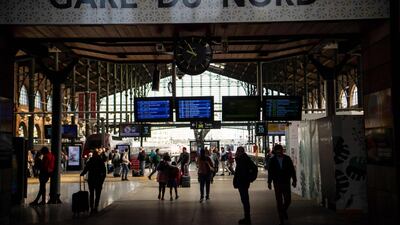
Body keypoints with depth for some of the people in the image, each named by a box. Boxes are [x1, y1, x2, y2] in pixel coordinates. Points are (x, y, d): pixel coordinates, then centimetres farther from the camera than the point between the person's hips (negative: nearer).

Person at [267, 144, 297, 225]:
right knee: (279, 201, 1)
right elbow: (270, 172, 4)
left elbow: (292, 170, 4)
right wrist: (269, 182, 3)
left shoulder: (287, 159, 0)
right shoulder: (272, 160, -1)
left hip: (286, 183, 1)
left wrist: (294, 180, 2)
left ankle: (284, 210, 34)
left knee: (288, 200, 1)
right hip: (277, 184, -1)